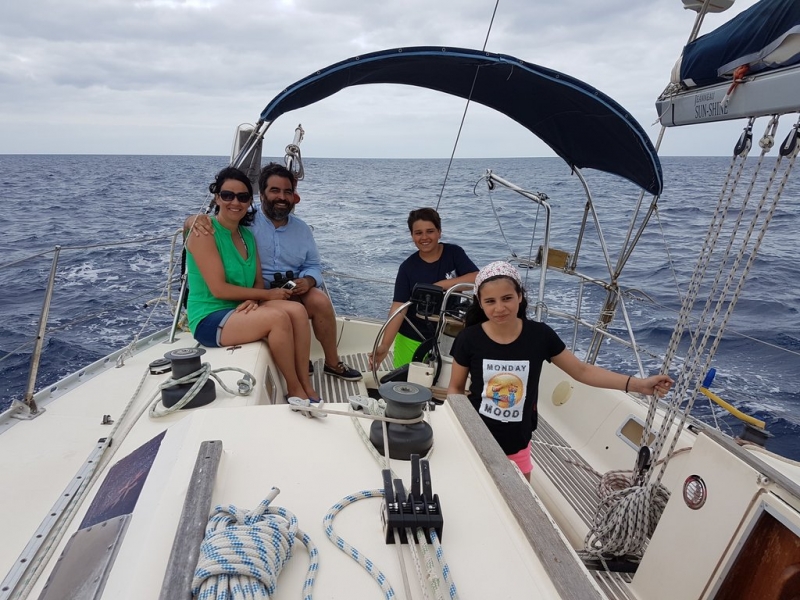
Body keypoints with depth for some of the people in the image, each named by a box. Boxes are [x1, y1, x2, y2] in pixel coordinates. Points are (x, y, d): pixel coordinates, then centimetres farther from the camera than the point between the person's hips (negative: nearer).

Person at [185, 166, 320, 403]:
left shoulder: (247, 235, 10)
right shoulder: (204, 231, -12)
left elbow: (258, 282, 8)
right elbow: (219, 289, -19)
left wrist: (253, 300, -15)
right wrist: (267, 295, -13)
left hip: (241, 311, 7)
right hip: (210, 319, -7)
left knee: (296, 310, -18)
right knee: (278, 317, -28)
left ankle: (306, 385, -14)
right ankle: (294, 390, -12)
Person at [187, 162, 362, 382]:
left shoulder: (302, 228, 12)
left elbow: (313, 266, 15)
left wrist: (308, 281, -9)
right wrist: (195, 219, -33)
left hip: (293, 292, 5)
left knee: (320, 300, -23)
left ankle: (332, 362, -5)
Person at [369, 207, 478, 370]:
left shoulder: (454, 253, -4)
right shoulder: (408, 267, -6)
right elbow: (398, 308, -12)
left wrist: (440, 285, -21)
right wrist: (384, 346, -23)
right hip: (411, 340, 0)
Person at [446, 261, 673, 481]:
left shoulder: (539, 335, -13)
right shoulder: (469, 339, -16)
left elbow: (582, 371, -4)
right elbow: (455, 388, -3)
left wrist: (639, 384, -11)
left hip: (516, 445, 2)